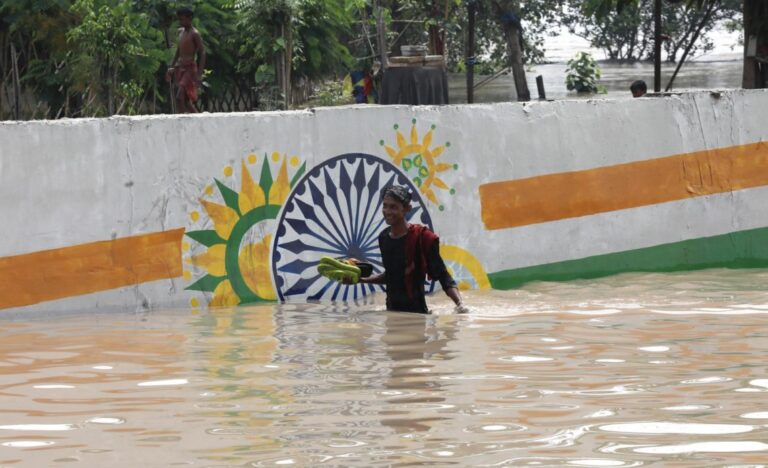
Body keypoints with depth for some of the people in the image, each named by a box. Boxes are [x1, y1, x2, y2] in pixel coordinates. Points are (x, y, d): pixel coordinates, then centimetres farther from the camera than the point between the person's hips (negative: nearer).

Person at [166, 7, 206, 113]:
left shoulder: (194, 34, -10)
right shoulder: (181, 32, 13)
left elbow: (202, 53, -13)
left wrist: (199, 74, -20)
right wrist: (172, 67, 18)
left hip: (190, 68, -9)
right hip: (180, 68, 9)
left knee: (179, 98, -18)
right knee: (186, 101, 11)